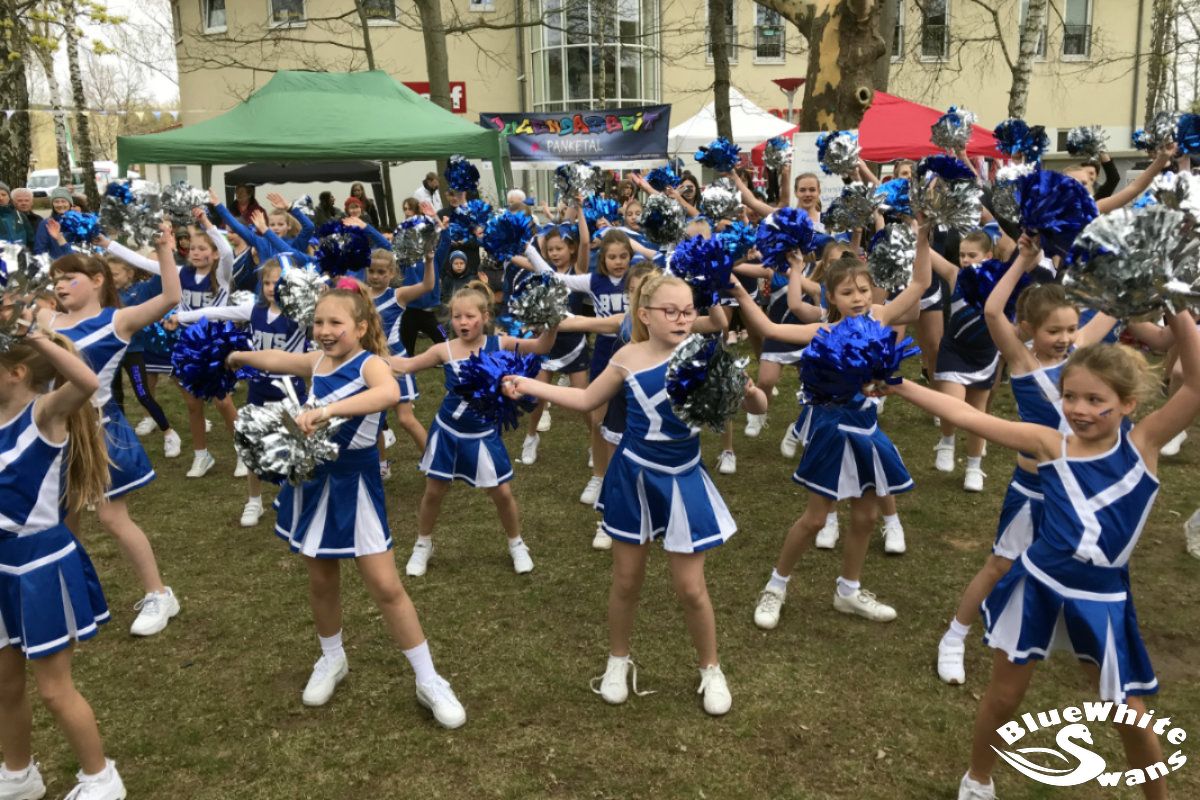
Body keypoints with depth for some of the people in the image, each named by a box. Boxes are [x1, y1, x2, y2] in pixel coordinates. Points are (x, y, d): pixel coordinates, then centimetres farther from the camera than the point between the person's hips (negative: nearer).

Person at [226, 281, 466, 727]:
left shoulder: (370, 363, -16)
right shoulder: (317, 362, 4)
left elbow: (390, 393, -41)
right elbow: (274, 360, 26)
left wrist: (328, 410, -49)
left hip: (353, 483, -6)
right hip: (313, 478, 6)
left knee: (385, 586, -4)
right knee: (321, 579, 17)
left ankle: (429, 682, 9)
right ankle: (332, 660, 41)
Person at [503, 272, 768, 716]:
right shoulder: (629, 356, -7)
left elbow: (758, 404, -13)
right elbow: (586, 400, 7)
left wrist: (749, 392, -36)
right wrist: (528, 385, 2)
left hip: (682, 482, -1)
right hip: (632, 478, 1)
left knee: (690, 587, 6)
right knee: (626, 580, 13)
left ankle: (711, 669, 30)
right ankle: (618, 660, 37)